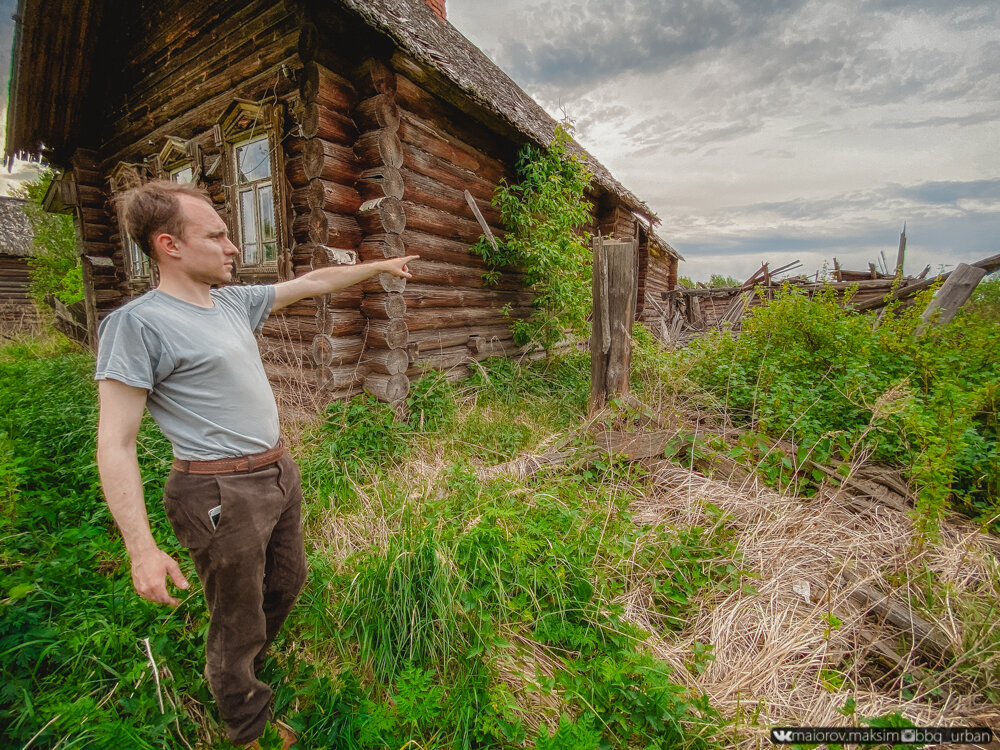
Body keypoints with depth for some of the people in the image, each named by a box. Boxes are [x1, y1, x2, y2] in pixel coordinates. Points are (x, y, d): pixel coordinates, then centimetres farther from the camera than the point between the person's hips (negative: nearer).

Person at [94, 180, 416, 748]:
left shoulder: (235, 302, 6)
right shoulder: (137, 324, -15)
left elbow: (313, 282, 17)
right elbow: (116, 444, -16)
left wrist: (379, 266, 21)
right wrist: (142, 548, -20)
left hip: (281, 473, 8)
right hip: (224, 494, -7)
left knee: (287, 584, 26)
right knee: (239, 623, 13)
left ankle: (248, 660, 55)